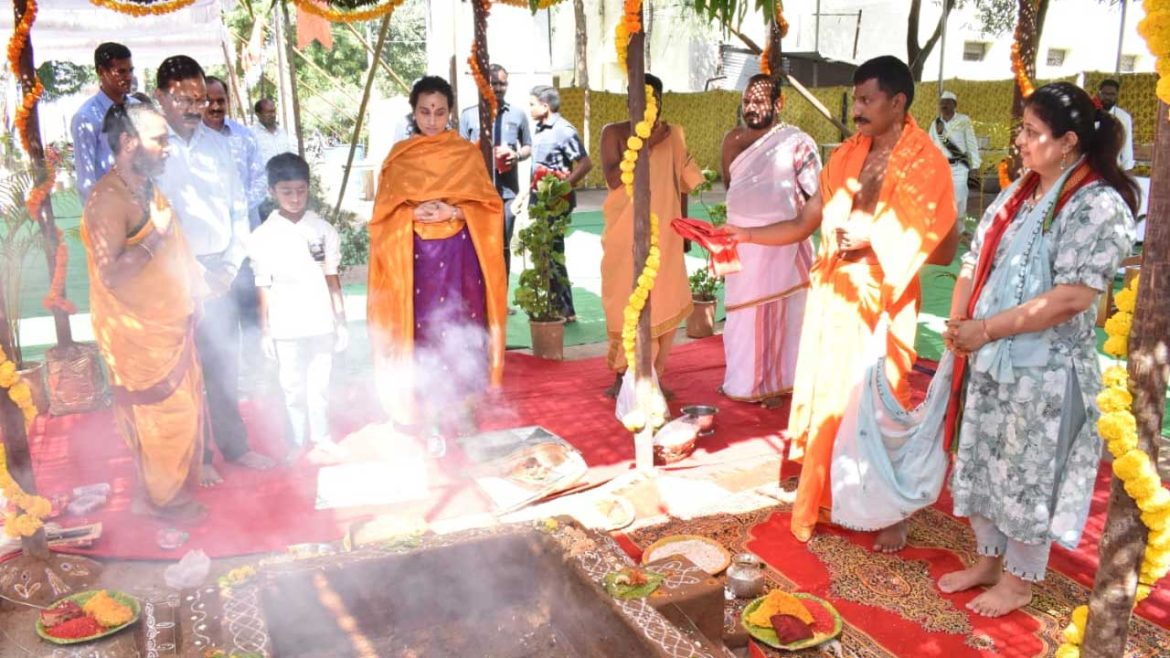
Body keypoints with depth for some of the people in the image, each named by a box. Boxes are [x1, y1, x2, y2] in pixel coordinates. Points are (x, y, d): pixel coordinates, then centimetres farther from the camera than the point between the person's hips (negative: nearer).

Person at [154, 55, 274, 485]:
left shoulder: (217, 143, 8)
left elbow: (238, 208, 10)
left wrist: (231, 266, 0)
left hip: (218, 274, 4)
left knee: (225, 365, 13)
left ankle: (234, 445, 28)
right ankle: (196, 457, 19)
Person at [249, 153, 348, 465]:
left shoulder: (323, 229, 1)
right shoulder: (263, 236, -3)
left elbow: (332, 278, 4)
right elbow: (263, 288, 0)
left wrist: (341, 320, 4)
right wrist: (264, 330, -1)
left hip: (321, 322, 1)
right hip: (285, 327, 0)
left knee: (319, 384, 10)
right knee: (293, 386, 11)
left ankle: (321, 436, 25)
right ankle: (299, 438, 25)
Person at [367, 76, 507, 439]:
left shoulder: (468, 153, 6)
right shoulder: (398, 156, 8)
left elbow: (489, 206, 1)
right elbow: (384, 213, 5)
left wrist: (454, 211, -16)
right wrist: (413, 212, -15)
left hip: (458, 255, 0)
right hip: (414, 256, 1)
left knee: (459, 330, 0)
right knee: (420, 330, 0)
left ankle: (461, 407, 12)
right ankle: (424, 413, 10)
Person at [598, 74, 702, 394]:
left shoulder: (672, 135, 8)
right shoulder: (613, 132, 0)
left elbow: (681, 184, 14)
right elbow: (613, 179, -13)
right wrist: (647, 145, -16)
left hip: (664, 235, 2)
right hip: (625, 236, -2)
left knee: (666, 303, 0)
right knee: (623, 302, 2)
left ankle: (654, 376, 12)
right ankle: (622, 374, 15)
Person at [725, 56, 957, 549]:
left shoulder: (927, 164, -10)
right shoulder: (846, 156, 6)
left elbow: (943, 250, -12)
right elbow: (804, 224, 7)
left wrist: (874, 238, -18)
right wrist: (746, 234, -3)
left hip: (882, 305, -5)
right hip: (831, 296, 5)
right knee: (826, 400, 13)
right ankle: (819, 502, 30)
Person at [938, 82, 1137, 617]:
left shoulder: (1099, 206, -15)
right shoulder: (1018, 193, 8)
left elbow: (1070, 298, -23)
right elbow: (975, 261, 8)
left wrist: (986, 329, -19)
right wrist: (958, 324, -6)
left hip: (1045, 368, -7)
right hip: (990, 360, 7)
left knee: (1029, 473, 8)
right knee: (983, 462, 16)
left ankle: (1020, 579, 27)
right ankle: (988, 559, 36)